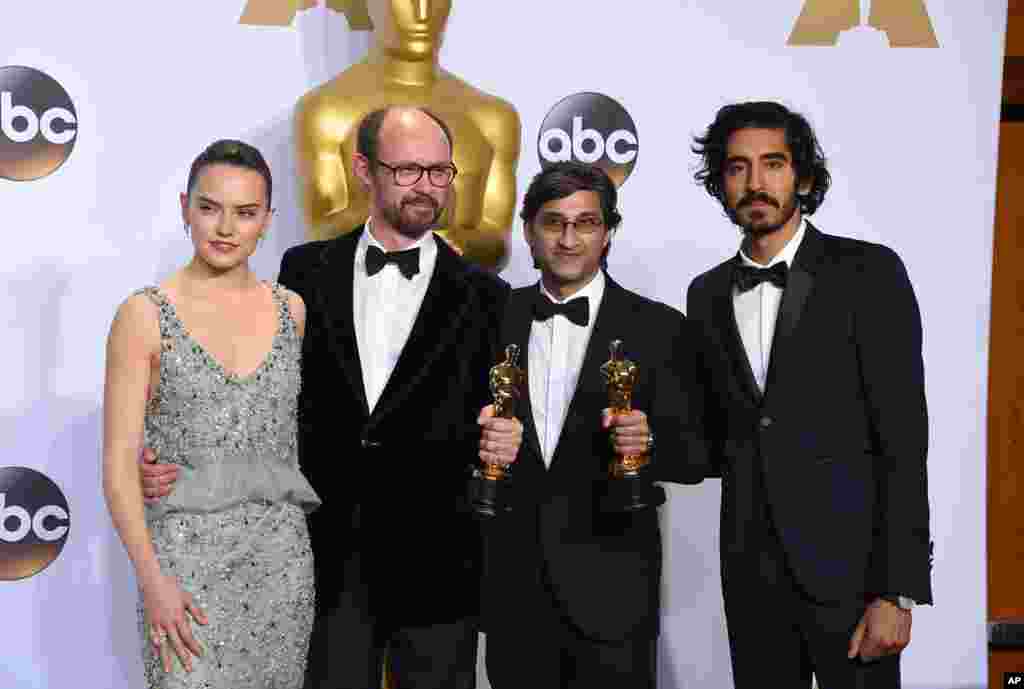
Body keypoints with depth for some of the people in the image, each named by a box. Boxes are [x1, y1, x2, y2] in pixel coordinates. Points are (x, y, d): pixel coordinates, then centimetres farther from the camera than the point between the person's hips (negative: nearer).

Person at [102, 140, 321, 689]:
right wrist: (152, 580, -14)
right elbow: (119, 464, -7)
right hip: (187, 559, -3)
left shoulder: (291, 310, 6)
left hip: (283, 556, 3)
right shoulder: (144, 314, -4)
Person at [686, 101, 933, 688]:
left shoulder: (868, 272, -6)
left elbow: (903, 440, -10)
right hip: (750, 572, 4)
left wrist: (897, 591, -15)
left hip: (848, 567, -4)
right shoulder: (707, 294, 9)